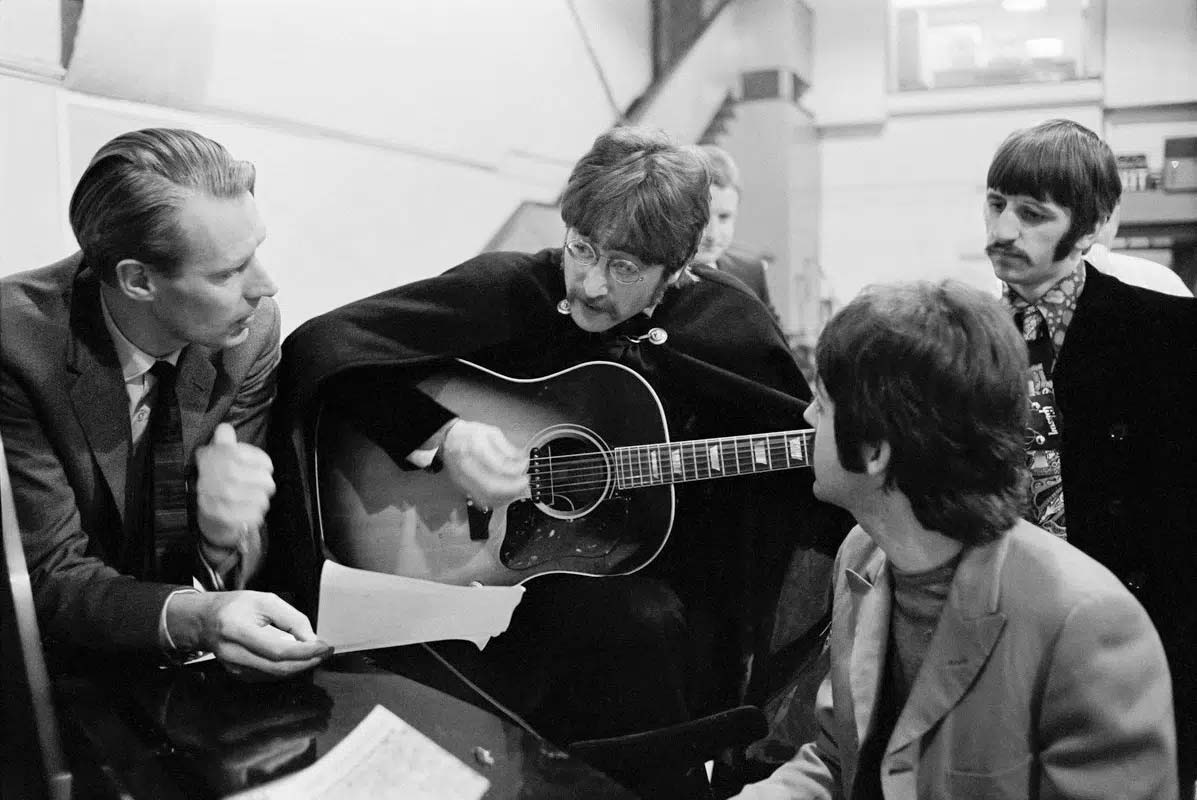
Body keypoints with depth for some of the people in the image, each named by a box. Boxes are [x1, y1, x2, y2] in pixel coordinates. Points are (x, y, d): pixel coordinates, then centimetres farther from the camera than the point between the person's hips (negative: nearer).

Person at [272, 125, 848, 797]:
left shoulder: (726, 322, -2)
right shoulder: (509, 288, -9)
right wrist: (442, 435, -25)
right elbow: (321, 344, -13)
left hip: (660, 576, 3)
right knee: (643, 623, -32)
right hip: (495, 566, -3)